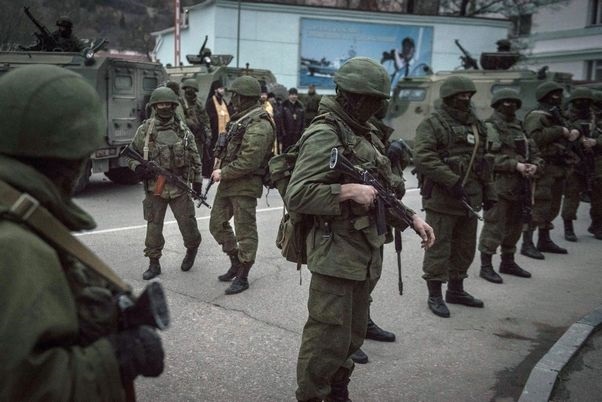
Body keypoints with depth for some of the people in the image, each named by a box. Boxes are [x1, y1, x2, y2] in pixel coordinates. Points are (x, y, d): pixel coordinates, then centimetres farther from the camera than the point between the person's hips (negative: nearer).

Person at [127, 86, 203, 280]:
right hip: (154, 187, 0)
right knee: (153, 227, 5)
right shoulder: (144, 130, 1)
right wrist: (138, 167, -12)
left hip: (179, 187, 0)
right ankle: (154, 264, 17)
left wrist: (197, 181, 5)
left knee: (187, 223, 4)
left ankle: (192, 249, 34)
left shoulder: (183, 130, 2)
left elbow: (195, 157, 8)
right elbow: (132, 154, 8)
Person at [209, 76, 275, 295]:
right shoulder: (241, 118, 13)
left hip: (245, 185, -10)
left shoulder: (258, 125, -19)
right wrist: (220, 167, 6)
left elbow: (248, 162, -25)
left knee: (245, 231, 1)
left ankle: (242, 277, 11)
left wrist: (223, 173, -15)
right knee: (217, 224, 17)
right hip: (228, 182, 10)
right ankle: (236, 262, 32)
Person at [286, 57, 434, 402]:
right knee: (329, 338, -1)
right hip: (336, 255, -9)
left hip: (365, 253, 9)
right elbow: (296, 196, -22)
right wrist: (348, 190, -24)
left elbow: (380, 190, 20)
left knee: (353, 335, 19)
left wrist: (411, 217, 9)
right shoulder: (325, 136, -15)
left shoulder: (364, 135, 13)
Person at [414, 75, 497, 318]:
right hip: (441, 199, -7)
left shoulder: (475, 125, 16)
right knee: (438, 248, 0)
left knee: (465, 248, 16)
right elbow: (423, 157, -21)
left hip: (469, 199, 8)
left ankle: (456, 289, 32)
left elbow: (482, 162, 22)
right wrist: (452, 181, -25)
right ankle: (435, 296, 12)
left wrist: (488, 193, 18)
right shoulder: (432, 124, -8)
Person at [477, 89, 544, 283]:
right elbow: (489, 155, -18)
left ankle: (508, 262, 29)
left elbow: (533, 152, 17)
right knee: (494, 225, -5)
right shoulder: (490, 127, -7)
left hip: (521, 186, 8)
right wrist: (515, 165, -22)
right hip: (500, 184, -8)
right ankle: (486, 266, 4)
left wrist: (535, 165, -5)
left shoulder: (519, 127, 17)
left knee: (515, 225, 15)